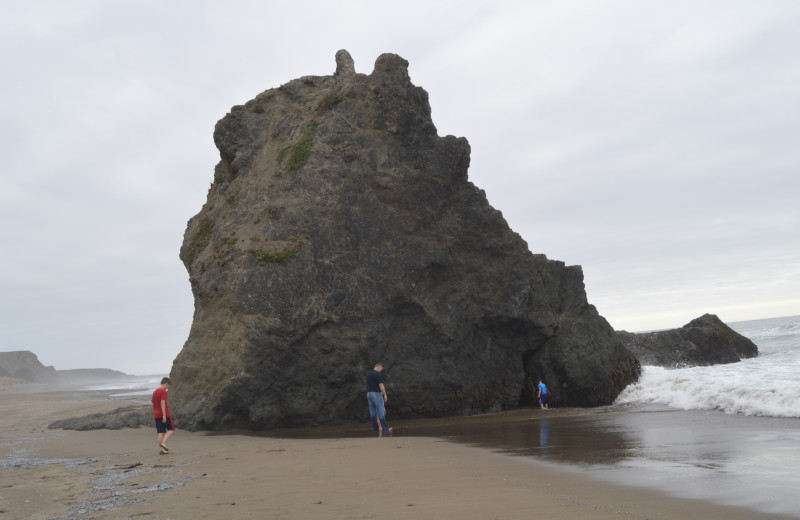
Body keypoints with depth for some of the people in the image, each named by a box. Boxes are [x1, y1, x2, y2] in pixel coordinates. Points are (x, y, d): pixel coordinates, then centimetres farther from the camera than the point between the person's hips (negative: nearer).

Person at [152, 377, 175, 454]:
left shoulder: (155, 392, 15)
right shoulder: (163, 391, -11)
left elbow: (153, 404, 19)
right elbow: (162, 403, -18)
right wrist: (164, 415, -20)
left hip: (157, 416, 7)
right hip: (165, 415, -7)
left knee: (161, 432, 7)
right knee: (171, 429, 3)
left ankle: (161, 449, 3)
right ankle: (163, 443, -14)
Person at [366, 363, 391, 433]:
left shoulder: (368, 373, 11)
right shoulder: (378, 374, -13)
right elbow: (381, 385, -17)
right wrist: (385, 395, -12)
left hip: (369, 393, 8)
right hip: (376, 394, -8)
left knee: (373, 412, 9)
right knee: (381, 411, -3)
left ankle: (375, 427, 10)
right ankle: (384, 427, -3)